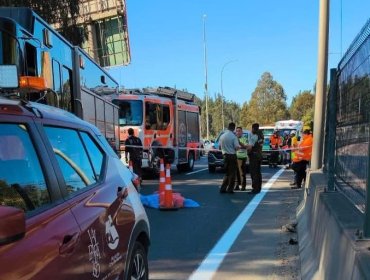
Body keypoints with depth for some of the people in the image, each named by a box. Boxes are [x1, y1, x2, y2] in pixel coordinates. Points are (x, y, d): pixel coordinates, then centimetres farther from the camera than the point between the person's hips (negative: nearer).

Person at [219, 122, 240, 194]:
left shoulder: (222, 136, 3)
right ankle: (230, 189, 7)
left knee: (227, 172, 16)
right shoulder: (233, 136, -14)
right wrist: (240, 146, 4)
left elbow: (220, 146, 9)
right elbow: (237, 147, -17)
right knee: (232, 173, 5)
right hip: (232, 156, -5)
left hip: (225, 155, 6)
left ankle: (223, 188, 12)